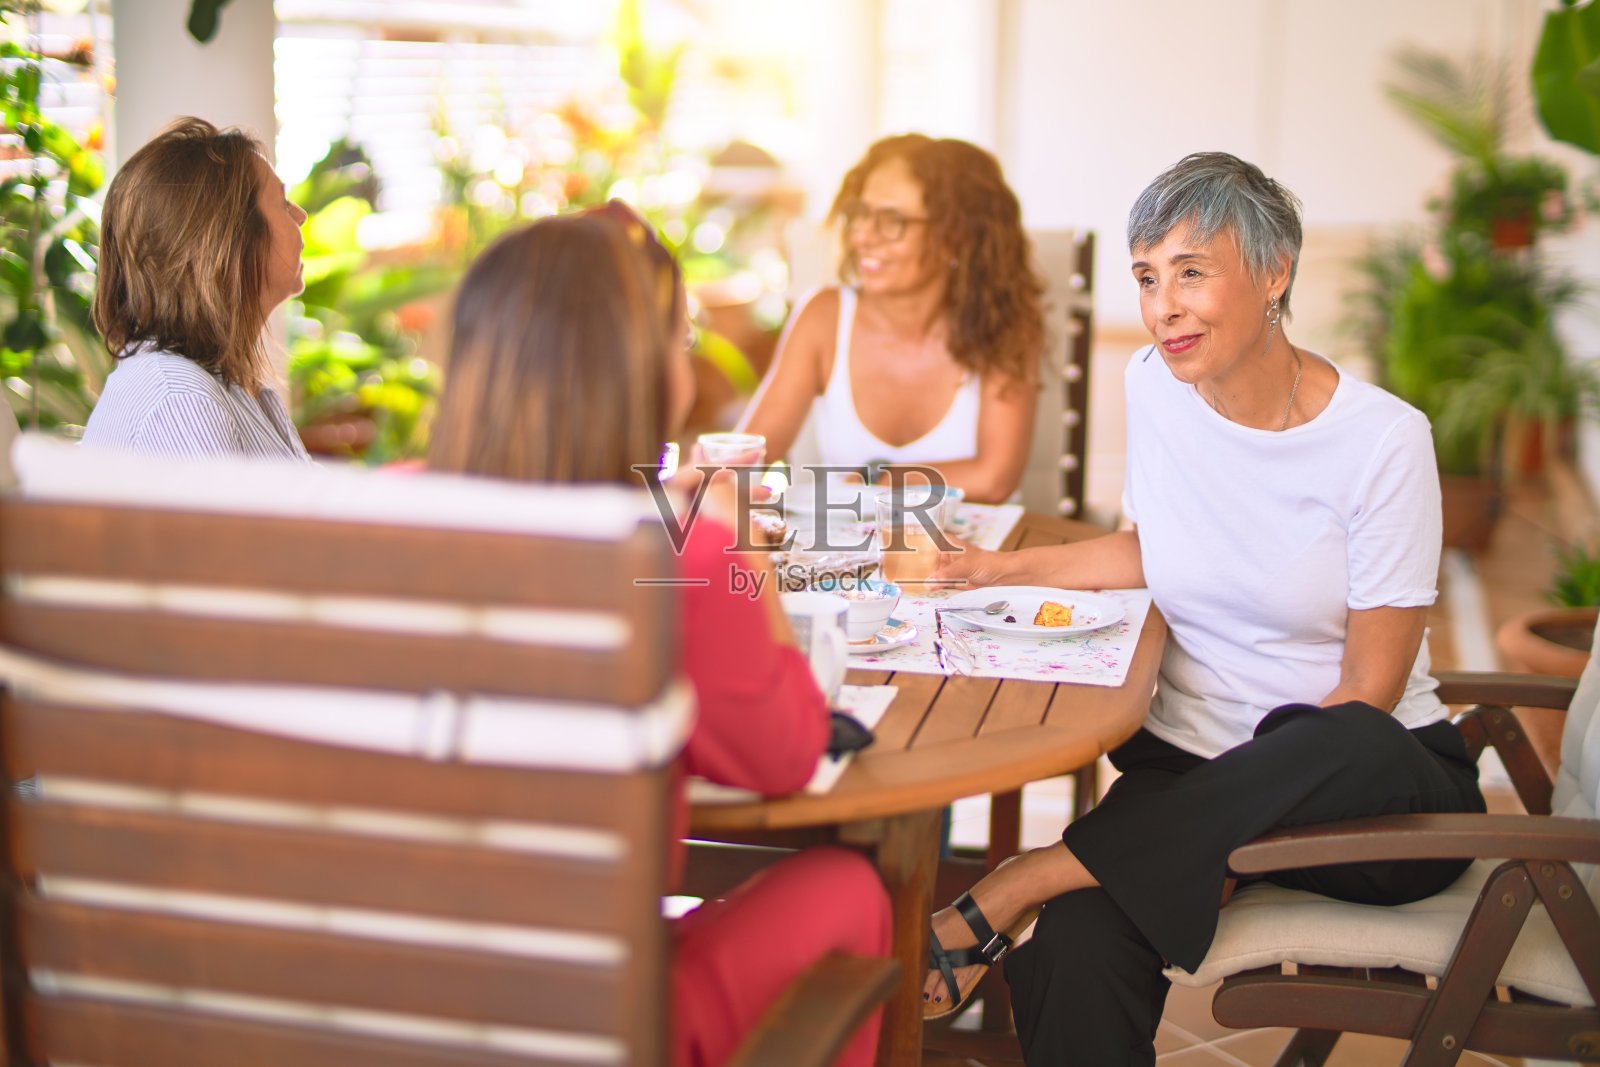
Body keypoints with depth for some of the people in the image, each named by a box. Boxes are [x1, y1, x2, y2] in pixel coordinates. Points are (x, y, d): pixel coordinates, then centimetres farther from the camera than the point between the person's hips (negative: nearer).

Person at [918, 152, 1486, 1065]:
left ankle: (1006, 893, -30)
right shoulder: (1155, 385, 3)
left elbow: (1369, 692, -10)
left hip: (1366, 788, -2)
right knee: (1077, 952, -33)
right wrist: (1007, 569, 13)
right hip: (1191, 761, 2)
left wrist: (1261, 782, -19)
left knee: (1348, 751, -42)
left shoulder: (1383, 439, -11)